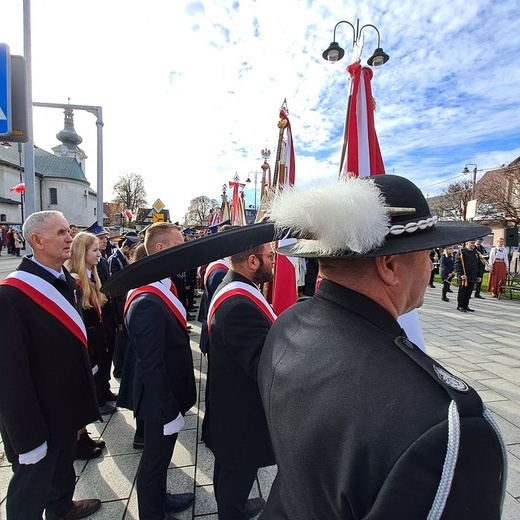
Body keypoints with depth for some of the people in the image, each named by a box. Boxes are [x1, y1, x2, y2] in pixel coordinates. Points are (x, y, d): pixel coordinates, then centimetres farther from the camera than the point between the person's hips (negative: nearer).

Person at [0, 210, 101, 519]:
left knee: (63, 467, 30)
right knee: (32, 486, 17)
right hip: (36, 416, -7)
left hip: (66, 406, 8)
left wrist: (82, 400, 12)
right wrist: (27, 435, -19)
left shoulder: (66, 281, 0)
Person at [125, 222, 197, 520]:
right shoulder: (148, 303, -31)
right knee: (156, 459, 15)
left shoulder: (162, 289, -1)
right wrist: (170, 411, -19)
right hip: (162, 400, -9)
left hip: (170, 394, 9)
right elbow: (152, 367, -28)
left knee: (160, 456, 28)